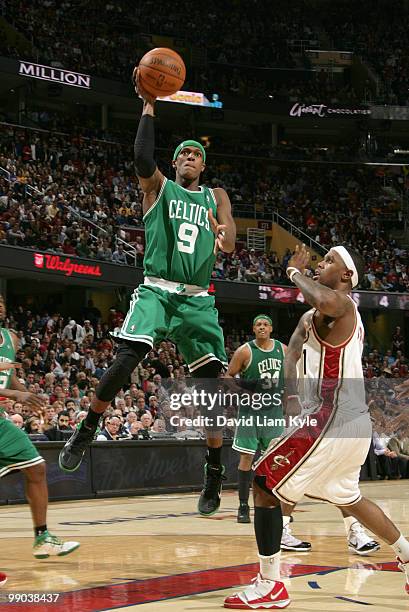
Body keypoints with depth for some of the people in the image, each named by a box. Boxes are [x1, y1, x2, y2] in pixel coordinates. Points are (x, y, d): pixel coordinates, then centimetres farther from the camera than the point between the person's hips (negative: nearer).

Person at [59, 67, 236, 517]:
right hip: (157, 290, -2)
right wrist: (149, 106, -16)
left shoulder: (215, 197, 16)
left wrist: (222, 237, -24)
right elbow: (143, 160, -14)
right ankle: (85, 433, -3)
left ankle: (214, 472, 8)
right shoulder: (158, 187, 9)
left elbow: (229, 242, 1)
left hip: (198, 299, 3)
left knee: (212, 382, -4)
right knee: (125, 361, -23)